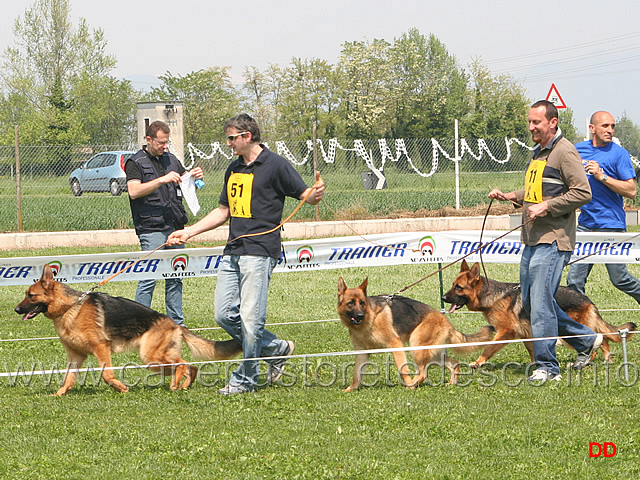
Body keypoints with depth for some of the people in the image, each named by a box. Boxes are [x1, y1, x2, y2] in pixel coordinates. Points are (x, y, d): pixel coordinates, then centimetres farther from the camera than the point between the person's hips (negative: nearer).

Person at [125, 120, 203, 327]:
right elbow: (134, 191, -16)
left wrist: (195, 177, 3)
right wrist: (162, 180, -23)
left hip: (175, 226, 6)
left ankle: (177, 323, 15)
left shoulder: (171, 160, 17)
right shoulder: (136, 162, -2)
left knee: (175, 277, 9)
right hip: (151, 229, -6)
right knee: (148, 279, -8)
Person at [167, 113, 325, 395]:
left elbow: (305, 196, -4)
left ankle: (245, 380, 2)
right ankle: (277, 350, 19)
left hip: (259, 252, -8)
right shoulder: (234, 169, 20)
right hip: (232, 252, 8)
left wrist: (316, 194, -29)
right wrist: (188, 232, 21)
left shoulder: (274, 165, -3)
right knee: (224, 314, 3)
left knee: (251, 318, -8)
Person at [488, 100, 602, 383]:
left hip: (554, 240, -10)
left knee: (541, 303, -11)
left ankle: (547, 366, -3)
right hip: (532, 239, 10)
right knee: (530, 302, 12)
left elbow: (582, 192, -17)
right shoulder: (537, 152, 18)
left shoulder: (564, 152, -11)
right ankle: (586, 339, 26)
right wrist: (509, 196, 14)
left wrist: (546, 207, -19)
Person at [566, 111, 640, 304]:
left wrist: (602, 176, -19)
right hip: (585, 223, 4)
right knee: (575, 279, 0)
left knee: (619, 279, 2)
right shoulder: (578, 150, 8)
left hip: (611, 224, -4)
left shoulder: (619, 153, -5)